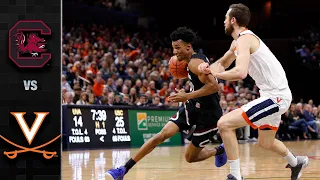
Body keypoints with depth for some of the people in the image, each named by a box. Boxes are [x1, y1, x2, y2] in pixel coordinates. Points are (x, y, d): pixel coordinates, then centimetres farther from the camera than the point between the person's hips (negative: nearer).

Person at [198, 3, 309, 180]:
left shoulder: (244, 39, -17)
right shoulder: (237, 42, 14)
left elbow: (240, 72, -32)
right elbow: (222, 63, 29)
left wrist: (215, 73, -14)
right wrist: (208, 67, 6)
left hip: (275, 96, -10)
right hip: (277, 95, 10)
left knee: (224, 124, -17)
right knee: (265, 143, 30)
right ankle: (296, 162, 55)